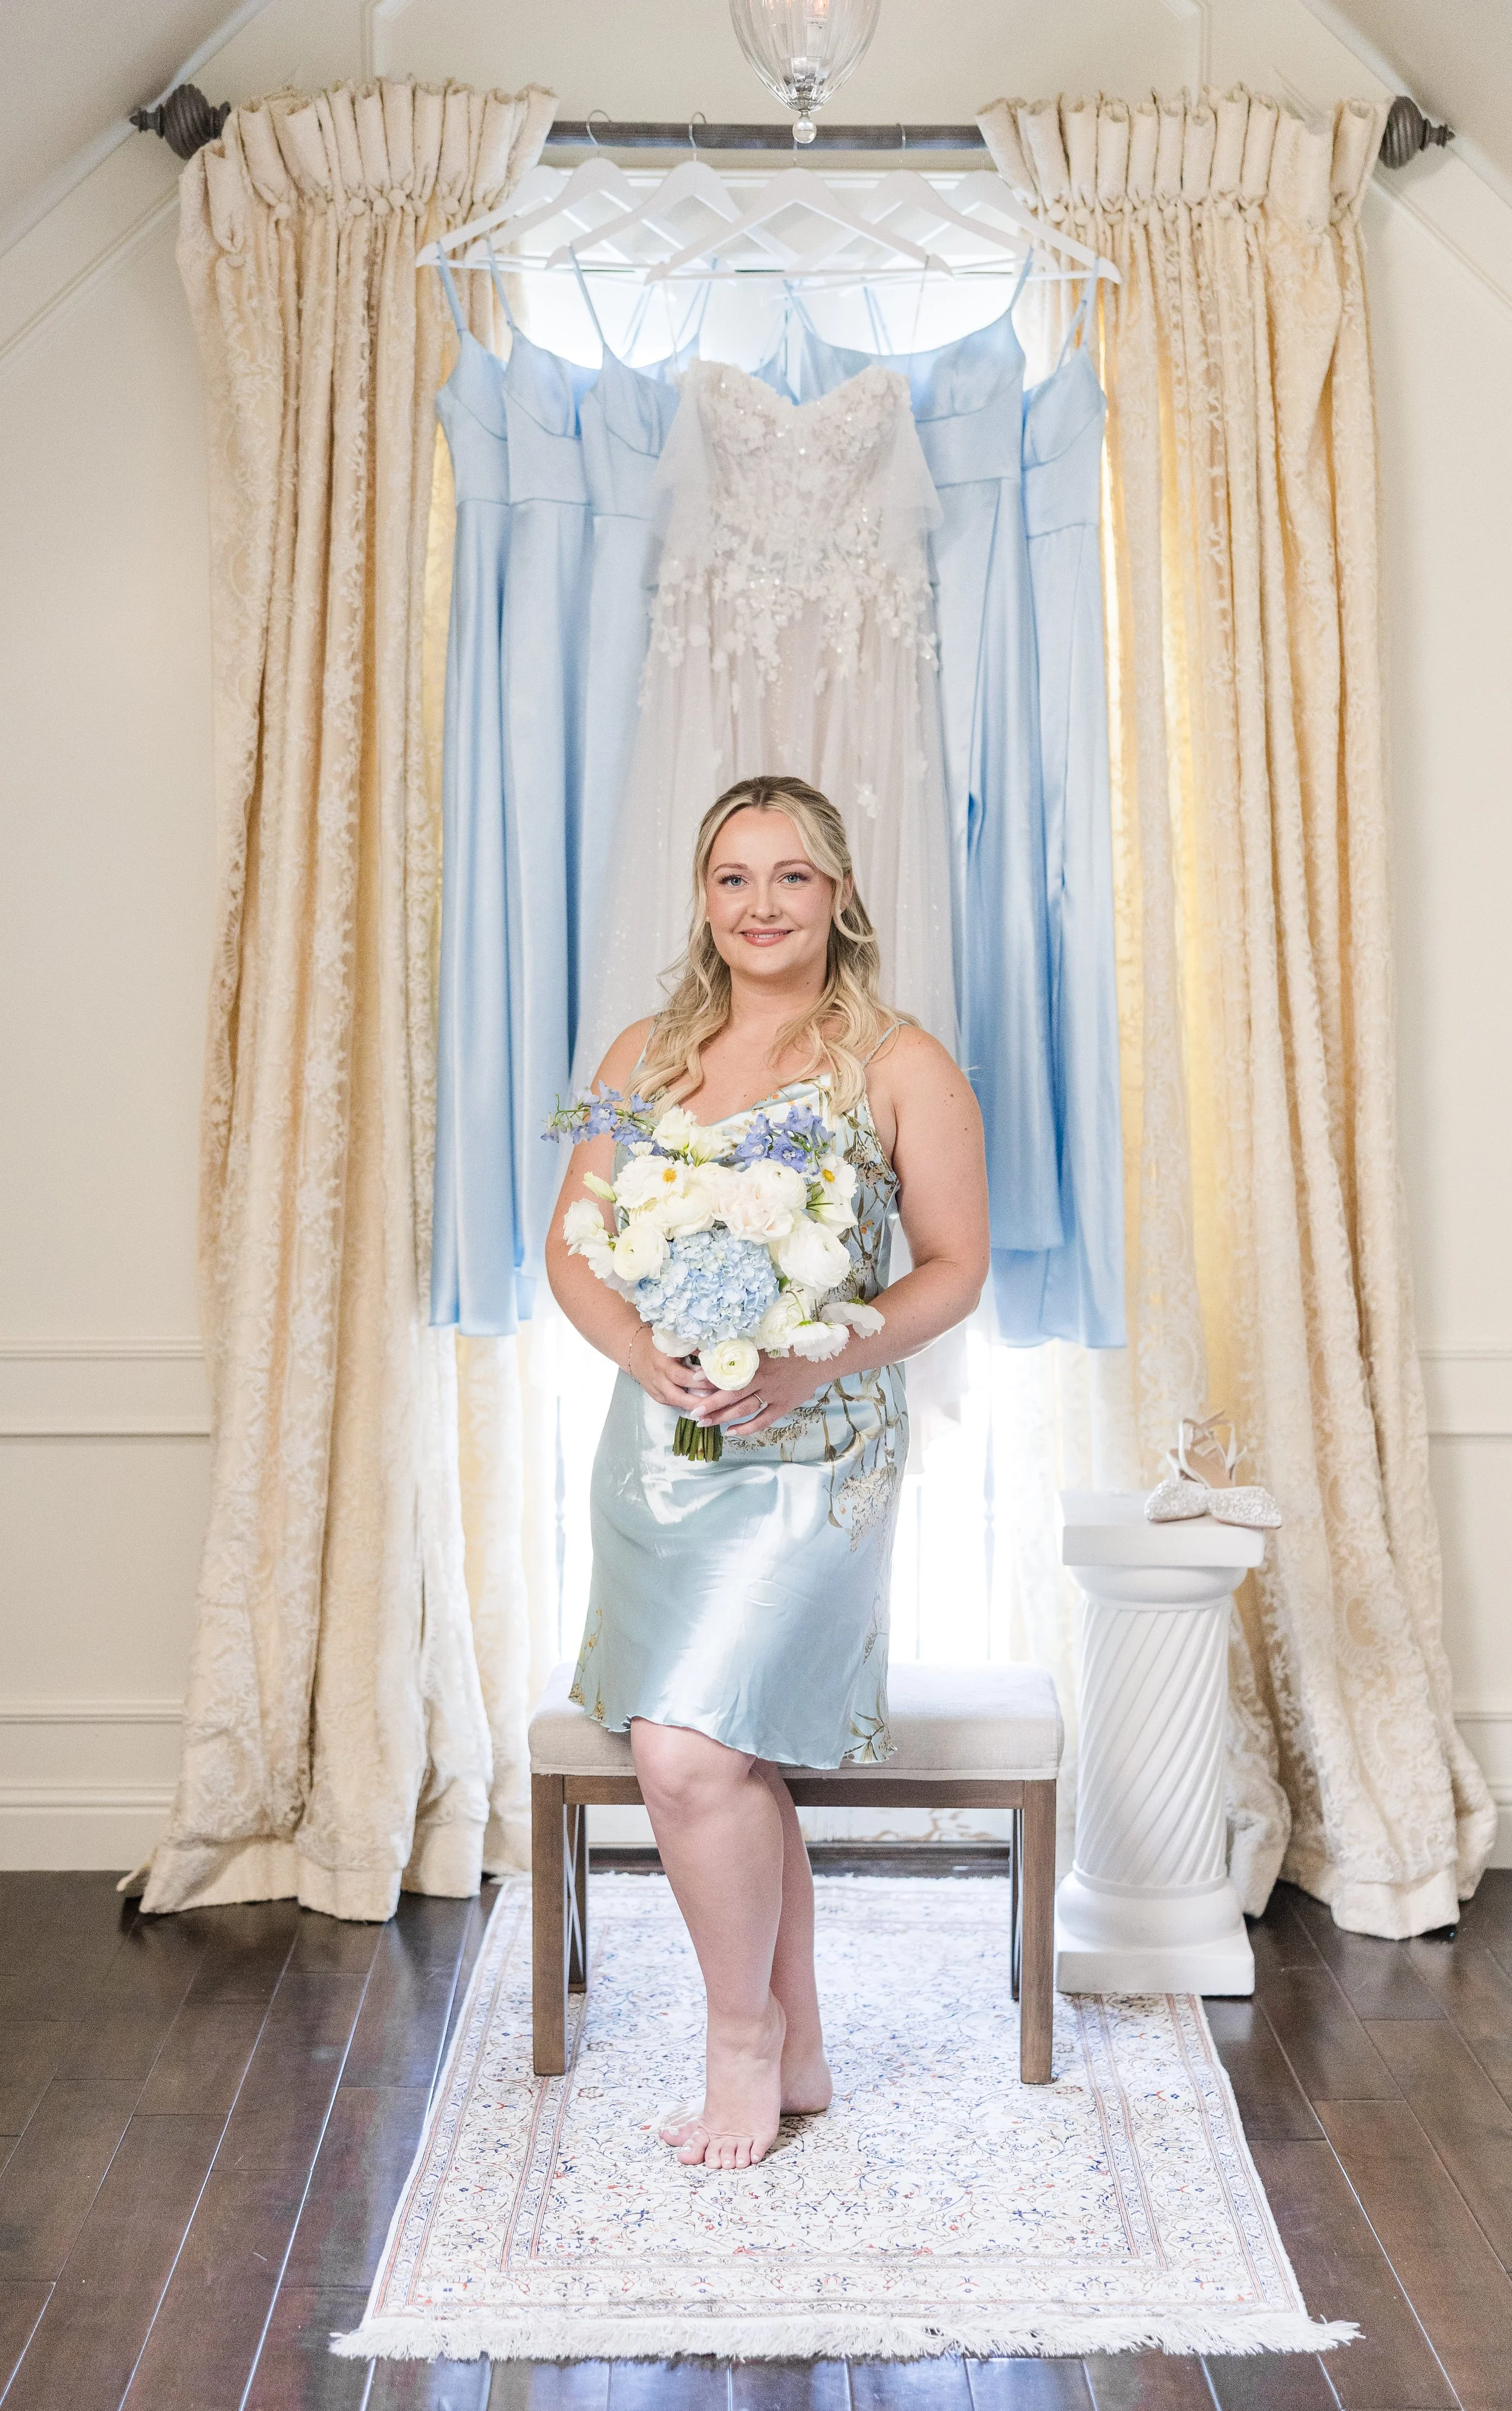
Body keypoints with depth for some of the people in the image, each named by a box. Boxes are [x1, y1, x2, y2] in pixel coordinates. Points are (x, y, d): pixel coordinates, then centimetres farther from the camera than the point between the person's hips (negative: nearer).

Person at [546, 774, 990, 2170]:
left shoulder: (901, 1067, -1)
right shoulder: (644, 1058, 11)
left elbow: (956, 1267, -3)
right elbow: (572, 1247, 8)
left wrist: (815, 1367, -18)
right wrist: (645, 1353, -13)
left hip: (816, 1458, -5)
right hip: (659, 1446, 5)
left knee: (688, 1755, -16)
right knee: (735, 1763, 7)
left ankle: (744, 2037, 8)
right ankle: (799, 2056, 24)